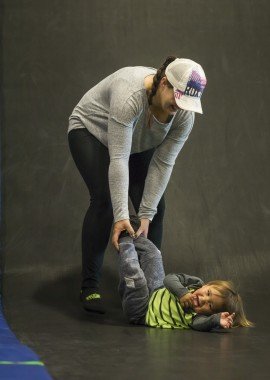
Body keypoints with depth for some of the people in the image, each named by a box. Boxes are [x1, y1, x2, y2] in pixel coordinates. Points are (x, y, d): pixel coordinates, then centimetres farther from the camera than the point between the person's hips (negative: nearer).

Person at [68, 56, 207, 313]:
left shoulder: (185, 115, -23)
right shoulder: (130, 95, -40)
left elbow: (162, 164, -21)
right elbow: (118, 159, -41)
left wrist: (146, 214, -25)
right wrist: (121, 216, -44)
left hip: (138, 143, 6)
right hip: (92, 131, -5)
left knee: (154, 205, -5)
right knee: (105, 200, -20)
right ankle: (89, 287, -15)